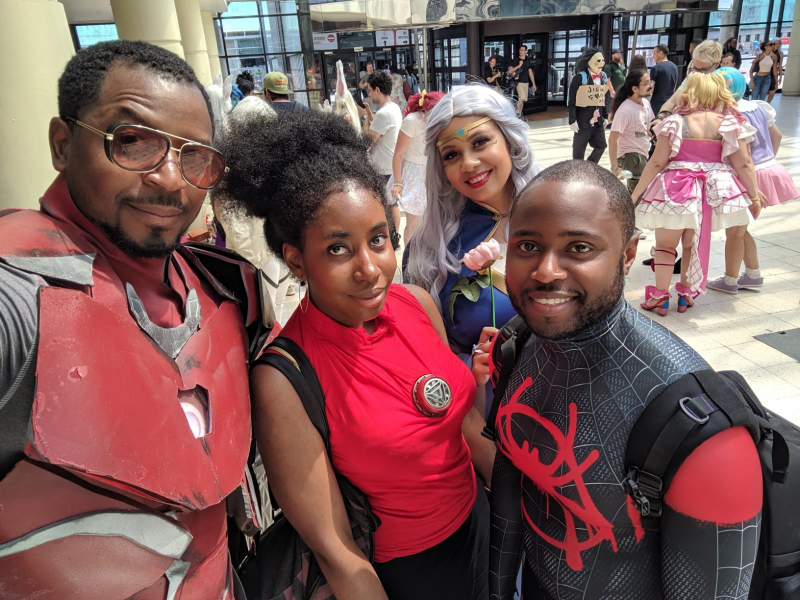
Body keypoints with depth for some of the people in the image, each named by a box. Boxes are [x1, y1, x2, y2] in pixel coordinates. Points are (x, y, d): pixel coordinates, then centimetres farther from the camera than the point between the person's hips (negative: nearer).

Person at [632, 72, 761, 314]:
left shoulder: (675, 122, -7)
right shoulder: (730, 122, 0)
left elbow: (656, 163, -8)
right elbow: (744, 164, -1)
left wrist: (634, 195, -2)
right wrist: (754, 196, 9)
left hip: (676, 190, -3)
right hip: (713, 192, 3)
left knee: (665, 245, 10)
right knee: (693, 245, 18)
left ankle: (660, 297, 10)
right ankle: (686, 294, 23)